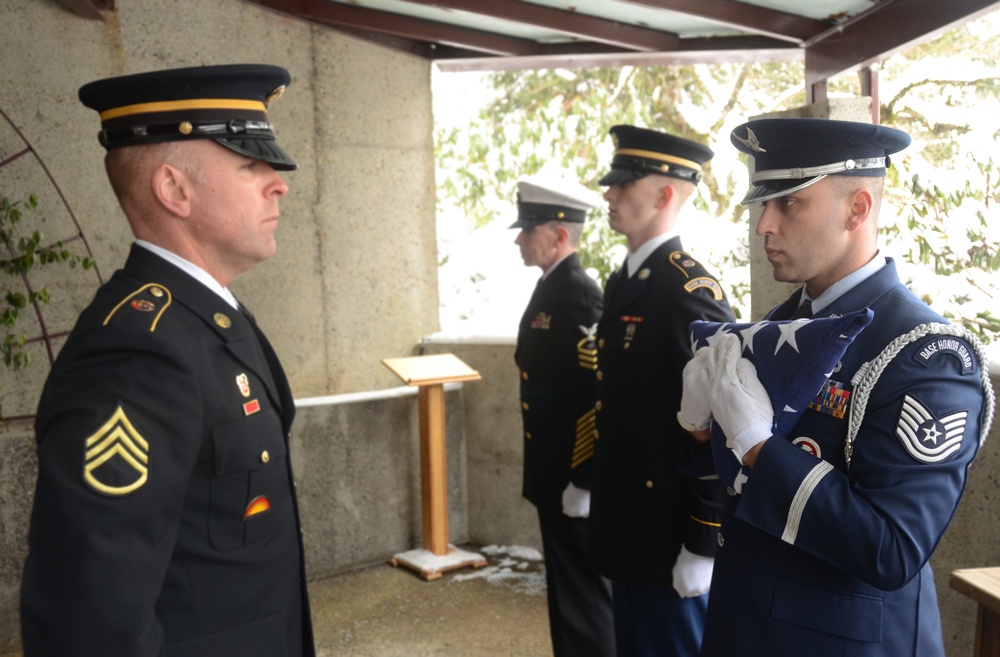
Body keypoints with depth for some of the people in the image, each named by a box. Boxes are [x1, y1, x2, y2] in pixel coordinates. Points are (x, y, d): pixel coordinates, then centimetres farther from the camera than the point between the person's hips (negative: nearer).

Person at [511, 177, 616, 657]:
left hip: (575, 481, -10)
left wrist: (582, 482, -20)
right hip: (554, 476, 10)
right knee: (566, 589, 20)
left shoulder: (579, 296, -19)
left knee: (584, 595, 4)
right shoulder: (549, 290, 11)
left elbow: (598, 394, -23)